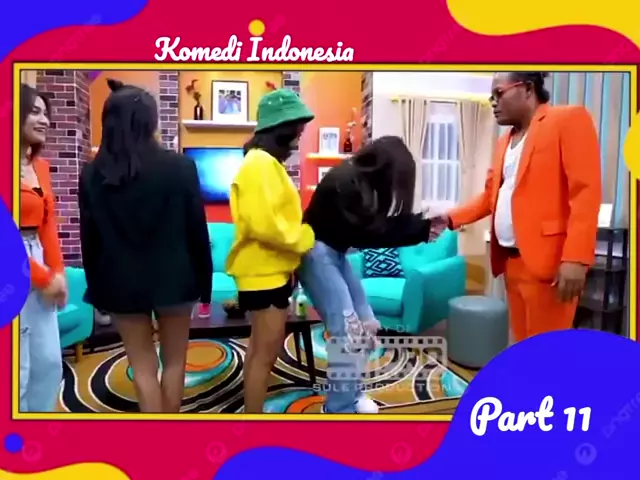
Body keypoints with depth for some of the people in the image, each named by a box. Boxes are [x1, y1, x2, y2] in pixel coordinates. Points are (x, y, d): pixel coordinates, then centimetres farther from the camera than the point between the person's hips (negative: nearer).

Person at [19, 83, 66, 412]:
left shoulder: (41, 166, 12)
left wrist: (57, 271, 0)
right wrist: (44, 277, -11)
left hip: (41, 271, 8)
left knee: (50, 363, 13)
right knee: (19, 371, 0)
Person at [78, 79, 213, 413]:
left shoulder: (93, 174, -3)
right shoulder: (180, 166, -10)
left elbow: (89, 238, 2)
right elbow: (197, 229, -7)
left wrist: (96, 286, 12)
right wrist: (204, 279, 4)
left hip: (121, 283, 1)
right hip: (172, 280, -1)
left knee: (142, 367, 12)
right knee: (174, 362, 16)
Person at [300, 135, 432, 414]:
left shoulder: (364, 181, 6)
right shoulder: (345, 182, -22)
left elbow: (379, 224, 2)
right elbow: (366, 232, -25)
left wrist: (423, 226, -8)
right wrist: (420, 227, -20)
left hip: (336, 254, 10)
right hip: (317, 253, -10)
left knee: (367, 325, 9)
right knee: (347, 330, -14)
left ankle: (350, 391, 24)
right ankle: (340, 409, -3)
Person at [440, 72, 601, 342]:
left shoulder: (569, 119, -4)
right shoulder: (505, 142, 20)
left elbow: (586, 191, -12)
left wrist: (575, 258, -20)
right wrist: (450, 219, 6)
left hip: (547, 261, -7)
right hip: (511, 260, 7)